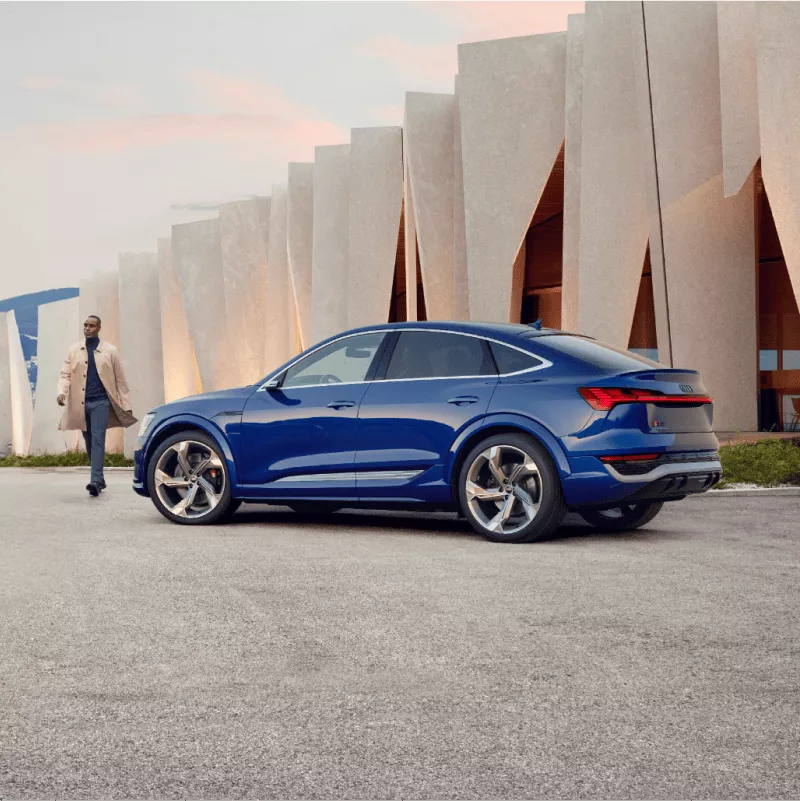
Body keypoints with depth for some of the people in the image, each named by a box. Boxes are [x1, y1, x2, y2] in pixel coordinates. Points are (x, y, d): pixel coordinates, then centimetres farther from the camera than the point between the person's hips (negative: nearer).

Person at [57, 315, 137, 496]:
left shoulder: (110, 351, 2)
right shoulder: (74, 351, 8)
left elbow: (120, 379, 5)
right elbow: (66, 374, 5)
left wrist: (126, 405, 4)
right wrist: (62, 392, -16)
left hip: (100, 402, -3)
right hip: (81, 404, 3)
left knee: (98, 440, -15)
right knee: (89, 443, 10)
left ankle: (96, 481, -22)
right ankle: (99, 479, 21)